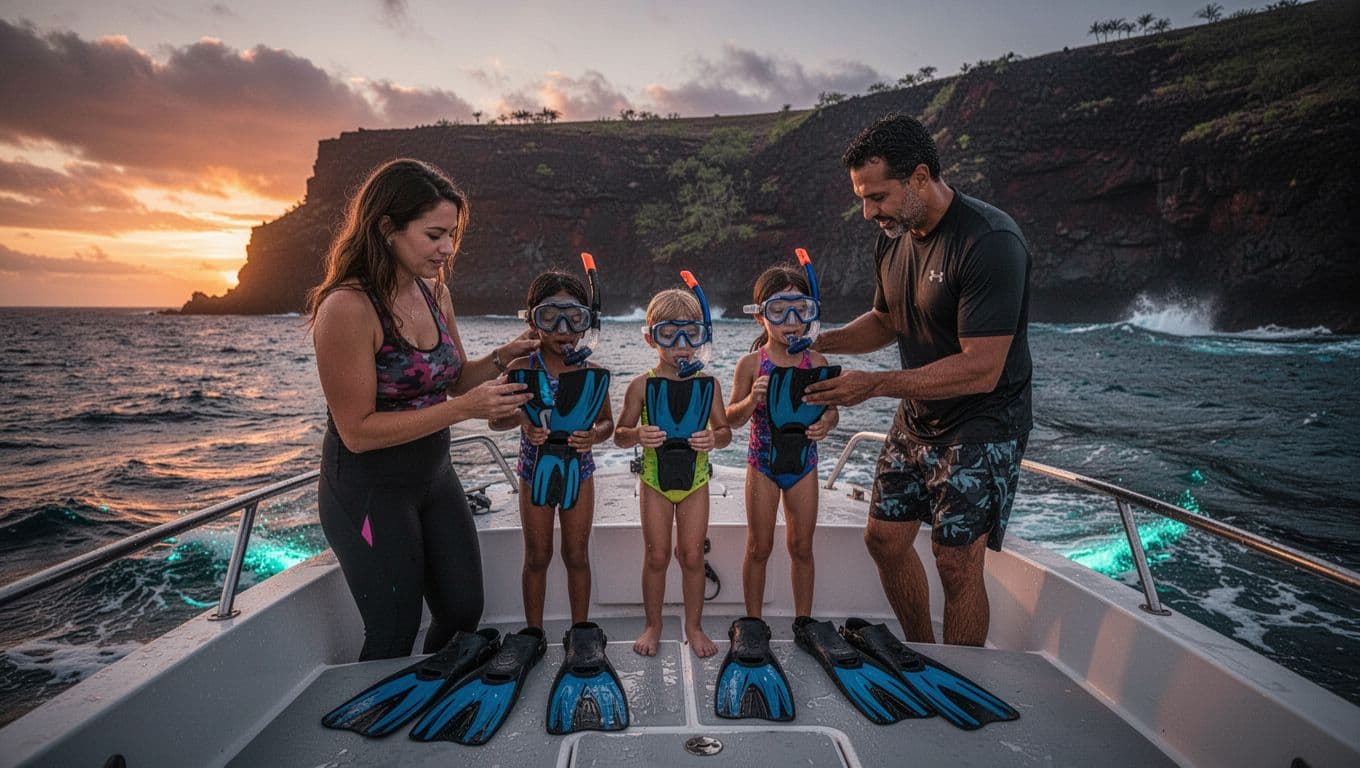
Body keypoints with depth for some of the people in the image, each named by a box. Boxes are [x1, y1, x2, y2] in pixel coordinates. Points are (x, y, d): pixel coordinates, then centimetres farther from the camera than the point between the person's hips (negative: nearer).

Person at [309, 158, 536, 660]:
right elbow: (358, 431, -24)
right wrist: (464, 408, -29)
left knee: (464, 614, 16)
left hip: (435, 477, 7)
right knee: (394, 639, 6)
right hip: (368, 491, -7)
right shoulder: (347, 307, -23)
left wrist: (500, 359, -8)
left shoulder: (435, 294, 0)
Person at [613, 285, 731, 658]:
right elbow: (620, 434, -2)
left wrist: (714, 438, -19)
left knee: (692, 555, 7)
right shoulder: (642, 385, -8)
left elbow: (725, 431, 4)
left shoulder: (708, 384, -4)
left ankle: (693, 625, 26)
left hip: (695, 478, 1)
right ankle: (652, 625, 27)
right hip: (655, 478, -1)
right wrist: (637, 435, -24)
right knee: (657, 555, 8)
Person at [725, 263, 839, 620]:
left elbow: (831, 408, 6)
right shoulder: (751, 364, -10)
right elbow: (732, 419, -7)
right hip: (763, 462, -2)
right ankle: (754, 622, 24)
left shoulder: (816, 362, -4)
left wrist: (826, 423, -17)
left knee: (801, 547, 12)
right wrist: (752, 399, -27)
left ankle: (803, 621, 28)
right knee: (759, 547, 8)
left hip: (803, 462, 2)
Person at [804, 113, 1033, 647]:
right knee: (885, 538, 11)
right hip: (917, 418, 8)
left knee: (957, 563, -5)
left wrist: (874, 384, -28)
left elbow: (980, 370, -28)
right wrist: (818, 342, -2)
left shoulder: (989, 242, -24)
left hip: (982, 424, -8)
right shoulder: (894, 239, 2)